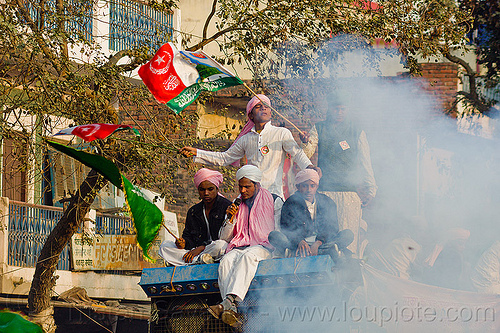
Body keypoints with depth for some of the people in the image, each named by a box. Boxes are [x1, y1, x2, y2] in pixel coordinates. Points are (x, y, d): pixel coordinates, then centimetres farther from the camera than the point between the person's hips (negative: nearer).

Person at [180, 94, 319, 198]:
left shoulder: (282, 134, 7)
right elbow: (225, 158, 29)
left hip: (273, 193, -4)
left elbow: (296, 153, -5)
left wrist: (308, 166, -28)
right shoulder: (246, 139, 18)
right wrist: (196, 153, 25)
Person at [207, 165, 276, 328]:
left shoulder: (272, 201, 10)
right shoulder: (237, 204, 22)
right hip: (239, 246, 4)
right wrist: (230, 218, 4)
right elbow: (224, 237, 21)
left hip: (263, 247, -4)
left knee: (248, 256, -39)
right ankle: (232, 311, -51)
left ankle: (230, 301, -59)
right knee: (226, 260, -32)